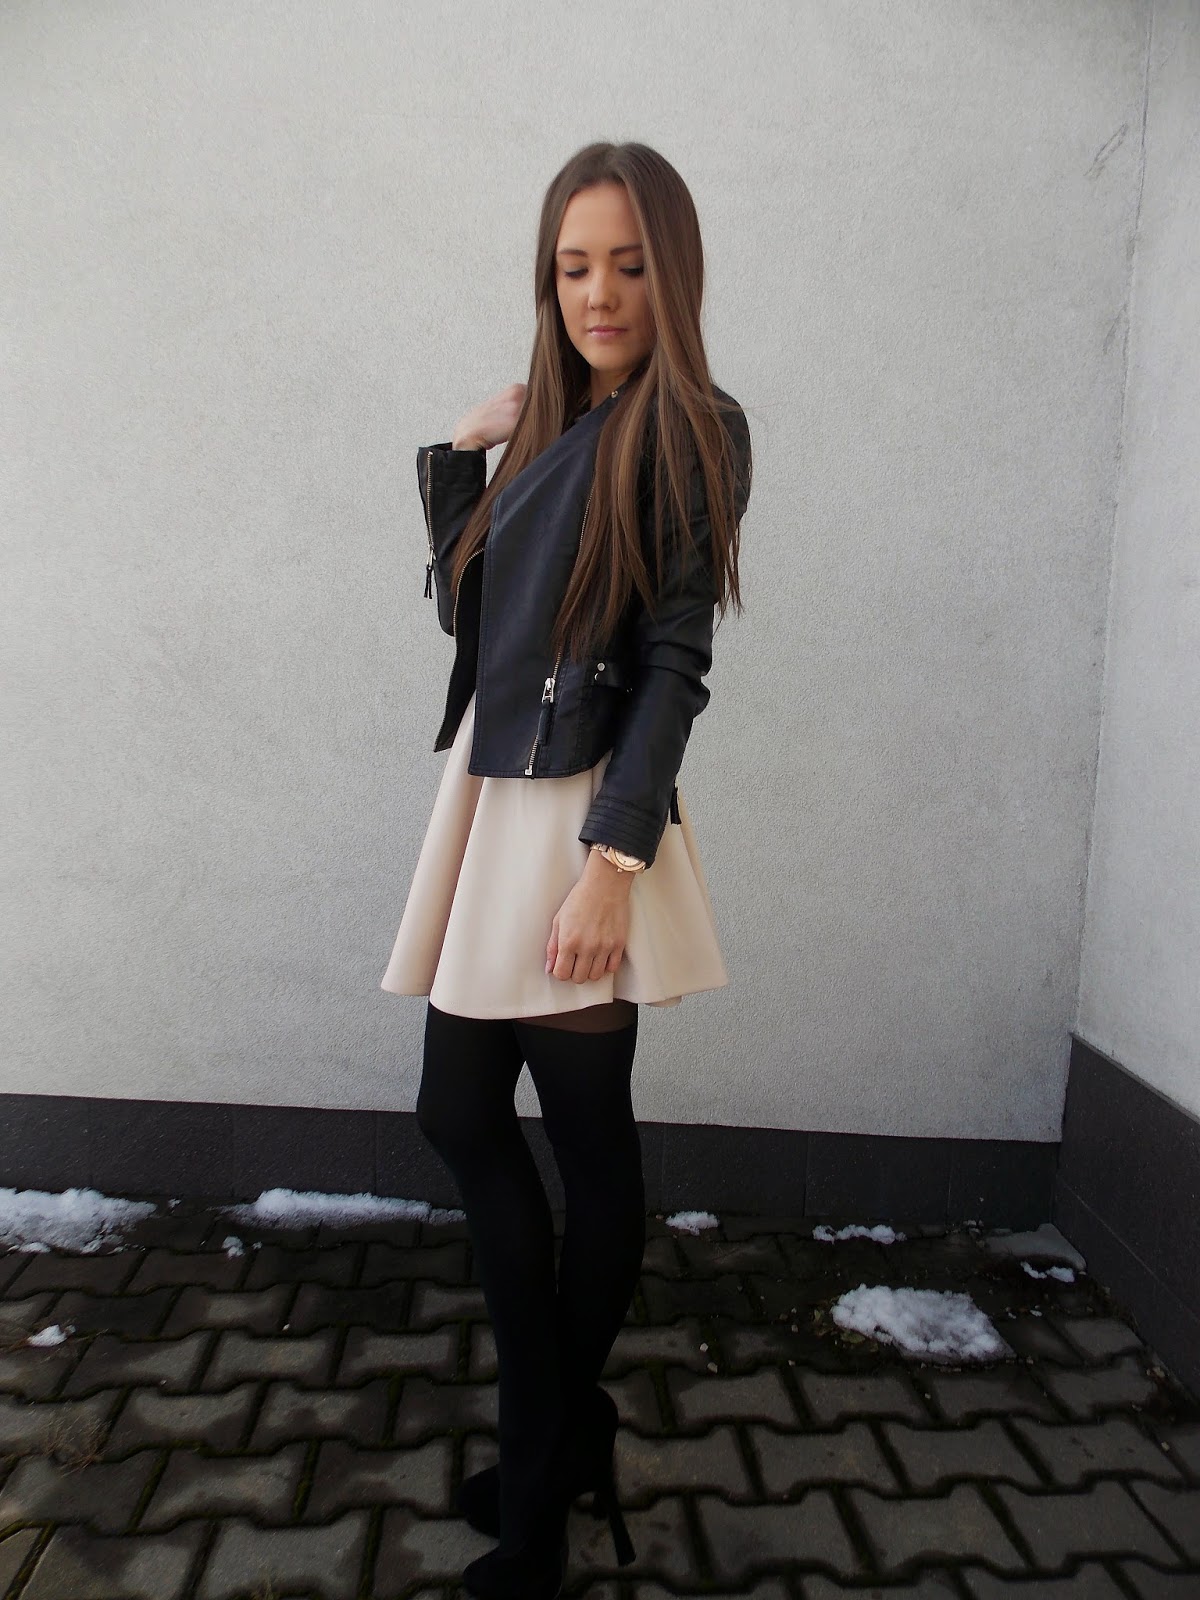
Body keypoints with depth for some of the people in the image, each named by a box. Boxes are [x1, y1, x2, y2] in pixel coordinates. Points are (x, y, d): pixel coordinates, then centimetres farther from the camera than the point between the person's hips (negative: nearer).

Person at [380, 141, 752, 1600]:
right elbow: (460, 605, 17)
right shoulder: (550, 424, 16)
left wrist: (613, 862, -19)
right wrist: (459, 453, 7)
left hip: (583, 819, -8)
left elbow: (674, 662, -12)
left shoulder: (690, 429, -4)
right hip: (490, 797, 8)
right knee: (460, 1118, 11)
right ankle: (557, 1437, 31)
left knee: (585, 1142, 4)